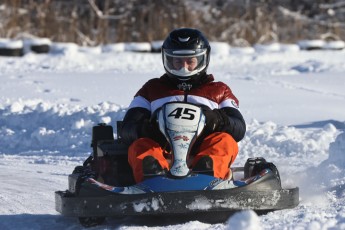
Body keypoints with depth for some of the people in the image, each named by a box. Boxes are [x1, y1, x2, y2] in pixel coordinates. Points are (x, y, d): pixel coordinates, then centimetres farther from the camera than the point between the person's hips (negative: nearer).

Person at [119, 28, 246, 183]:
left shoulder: (219, 90, 30)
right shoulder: (152, 89, 30)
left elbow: (239, 129, 13)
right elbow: (126, 131, 15)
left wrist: (217, 119, -13)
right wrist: (147, 127, -12)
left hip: (204, 152, 0)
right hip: (163, 151, 0)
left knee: (225, 141, -29)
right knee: (139, 146, -30)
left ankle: (209, 168, -63)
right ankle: (153, 170, -65)